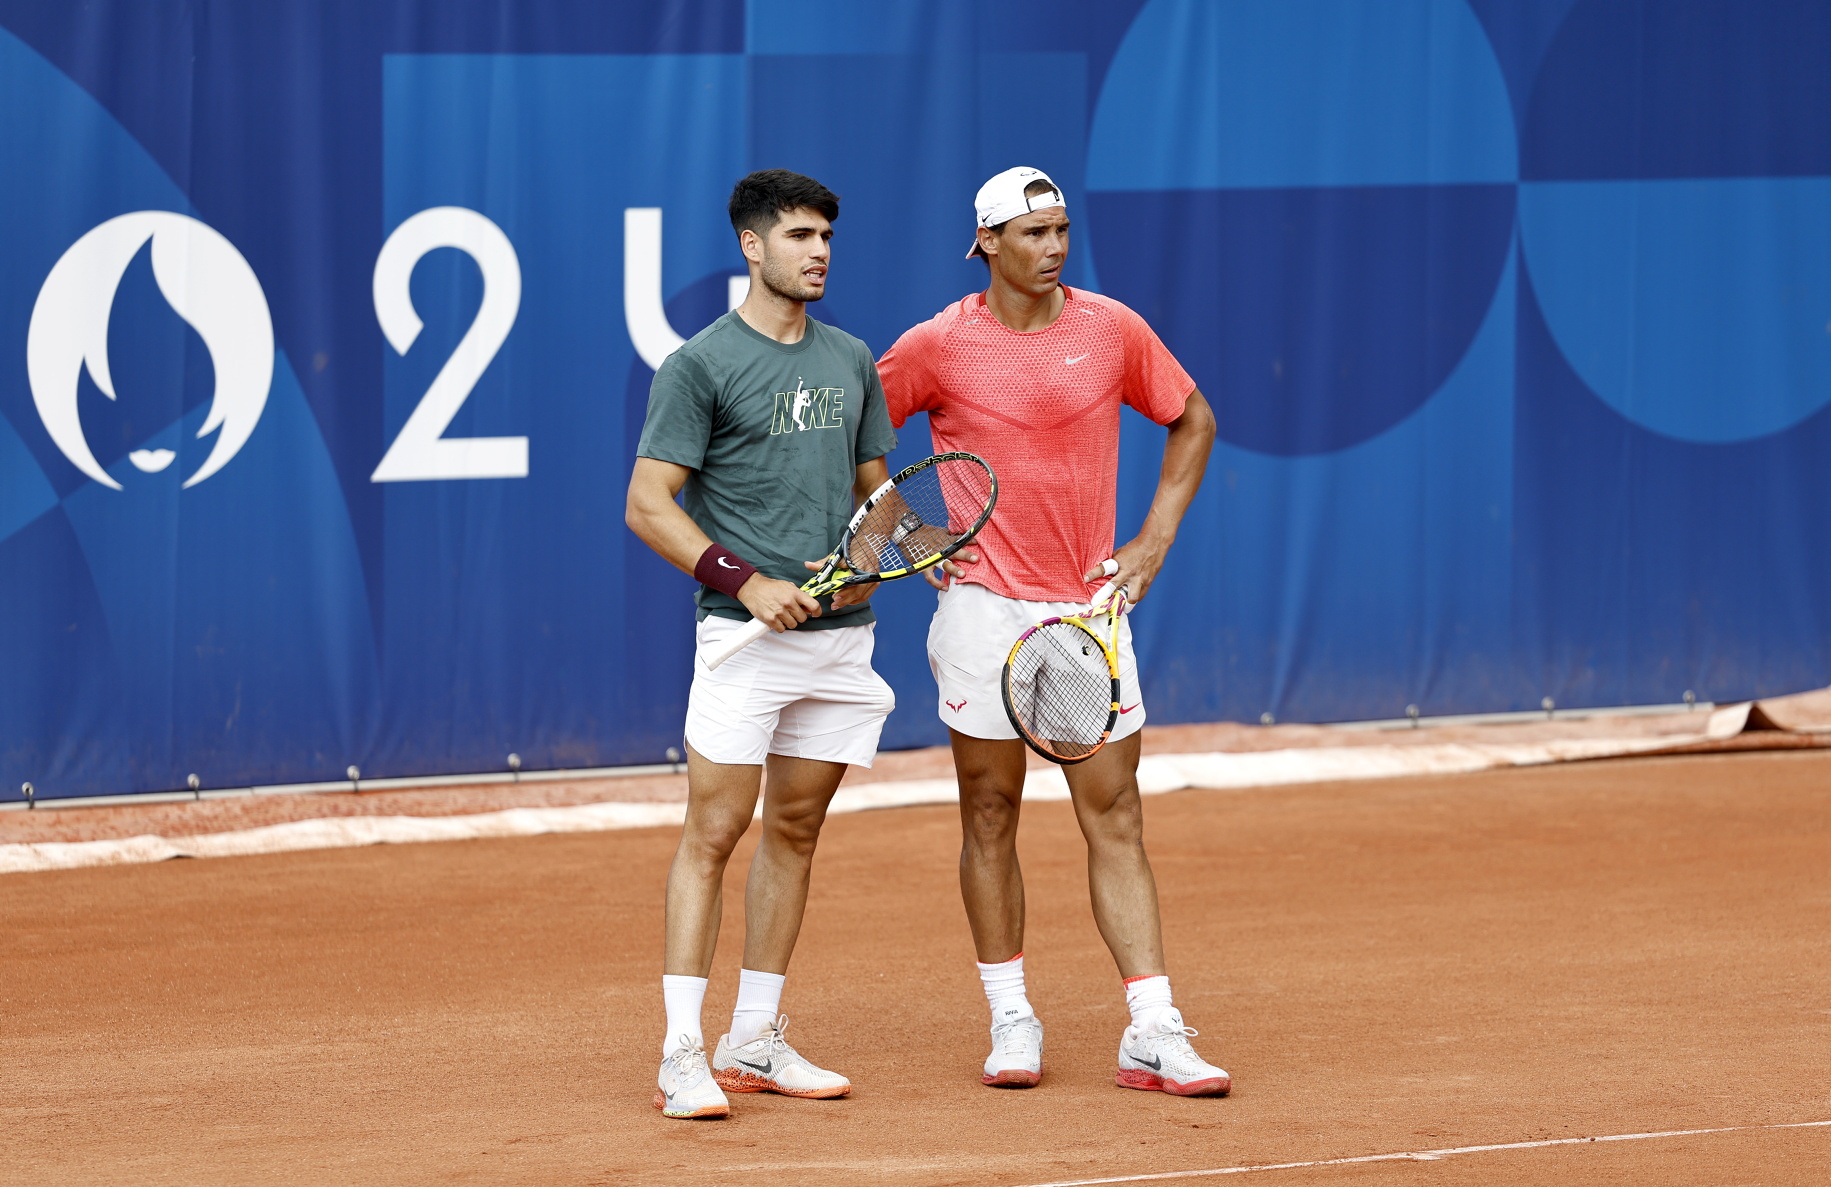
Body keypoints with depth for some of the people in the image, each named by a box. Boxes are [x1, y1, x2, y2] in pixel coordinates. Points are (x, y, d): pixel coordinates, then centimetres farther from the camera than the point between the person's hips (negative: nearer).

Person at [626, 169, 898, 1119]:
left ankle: (755, 1042, 18)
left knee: (795, 830, 10)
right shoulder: (701, 365, -5)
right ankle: (683, 1053, -9)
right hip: (746, 637, -6)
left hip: (840, 634, 6)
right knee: (714, 831, -9)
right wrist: (746, 580, -18)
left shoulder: (851, 361, 13)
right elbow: (648, 505, -8)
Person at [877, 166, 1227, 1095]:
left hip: (1089, 609, 1)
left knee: (1116, 819, -2)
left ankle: (1153, 1033, -4)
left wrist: (1155, 539, 6)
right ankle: (1010, 1020, 14)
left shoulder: (1111, 329, 1)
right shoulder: (938, 346, -4)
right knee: (989, 817, 4)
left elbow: (1193, 422, 14)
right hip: (983, 609, -1)